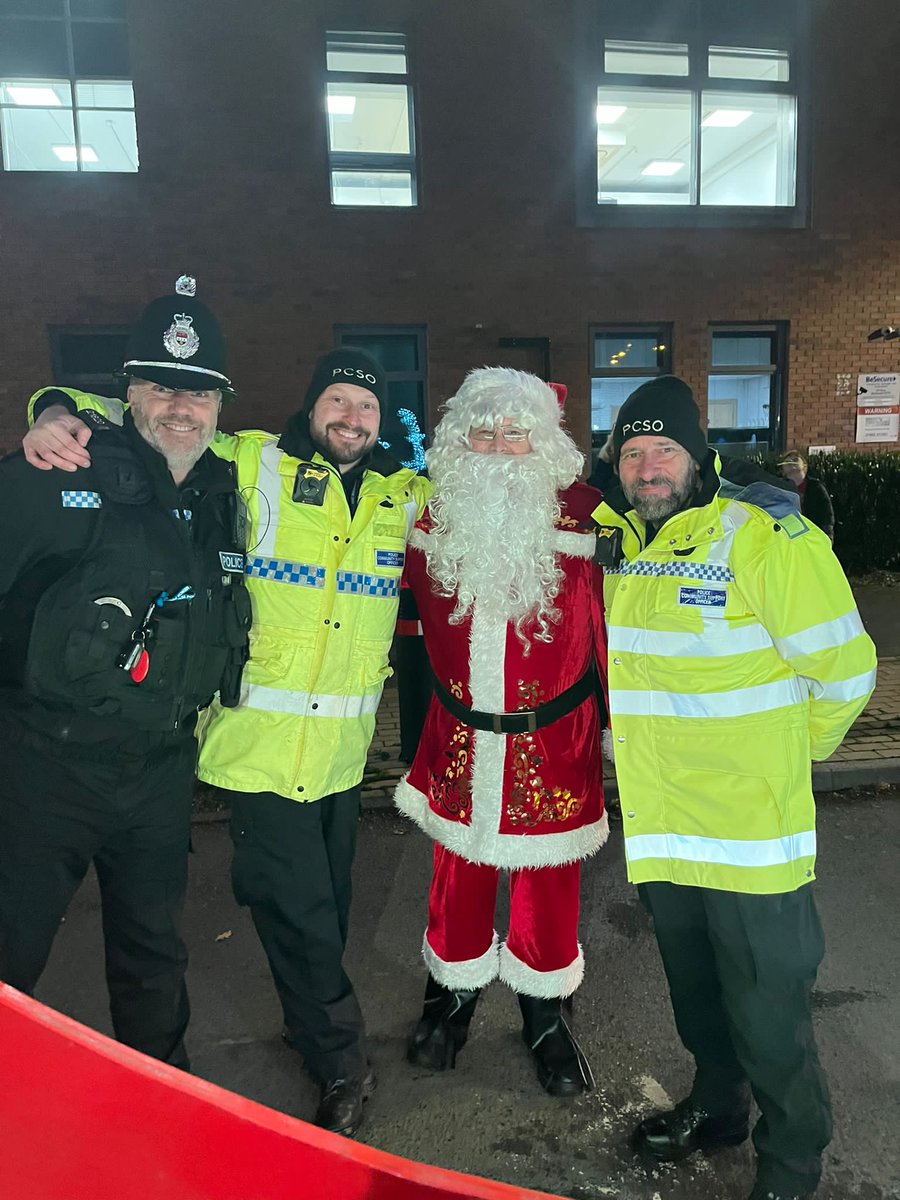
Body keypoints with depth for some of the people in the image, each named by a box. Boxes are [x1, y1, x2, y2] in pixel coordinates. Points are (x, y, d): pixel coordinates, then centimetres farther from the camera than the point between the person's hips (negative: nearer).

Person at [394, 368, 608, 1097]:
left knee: (549, 879, 12)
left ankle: (545, 1009, 37)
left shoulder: (580, 516, -9)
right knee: (459, 870, 17)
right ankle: (455, 990, 43)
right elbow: (407, 600, 15)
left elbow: (609, 626, -4)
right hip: (459, 736, 2)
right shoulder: (434, 519, -1)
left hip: (553, 739, -2)